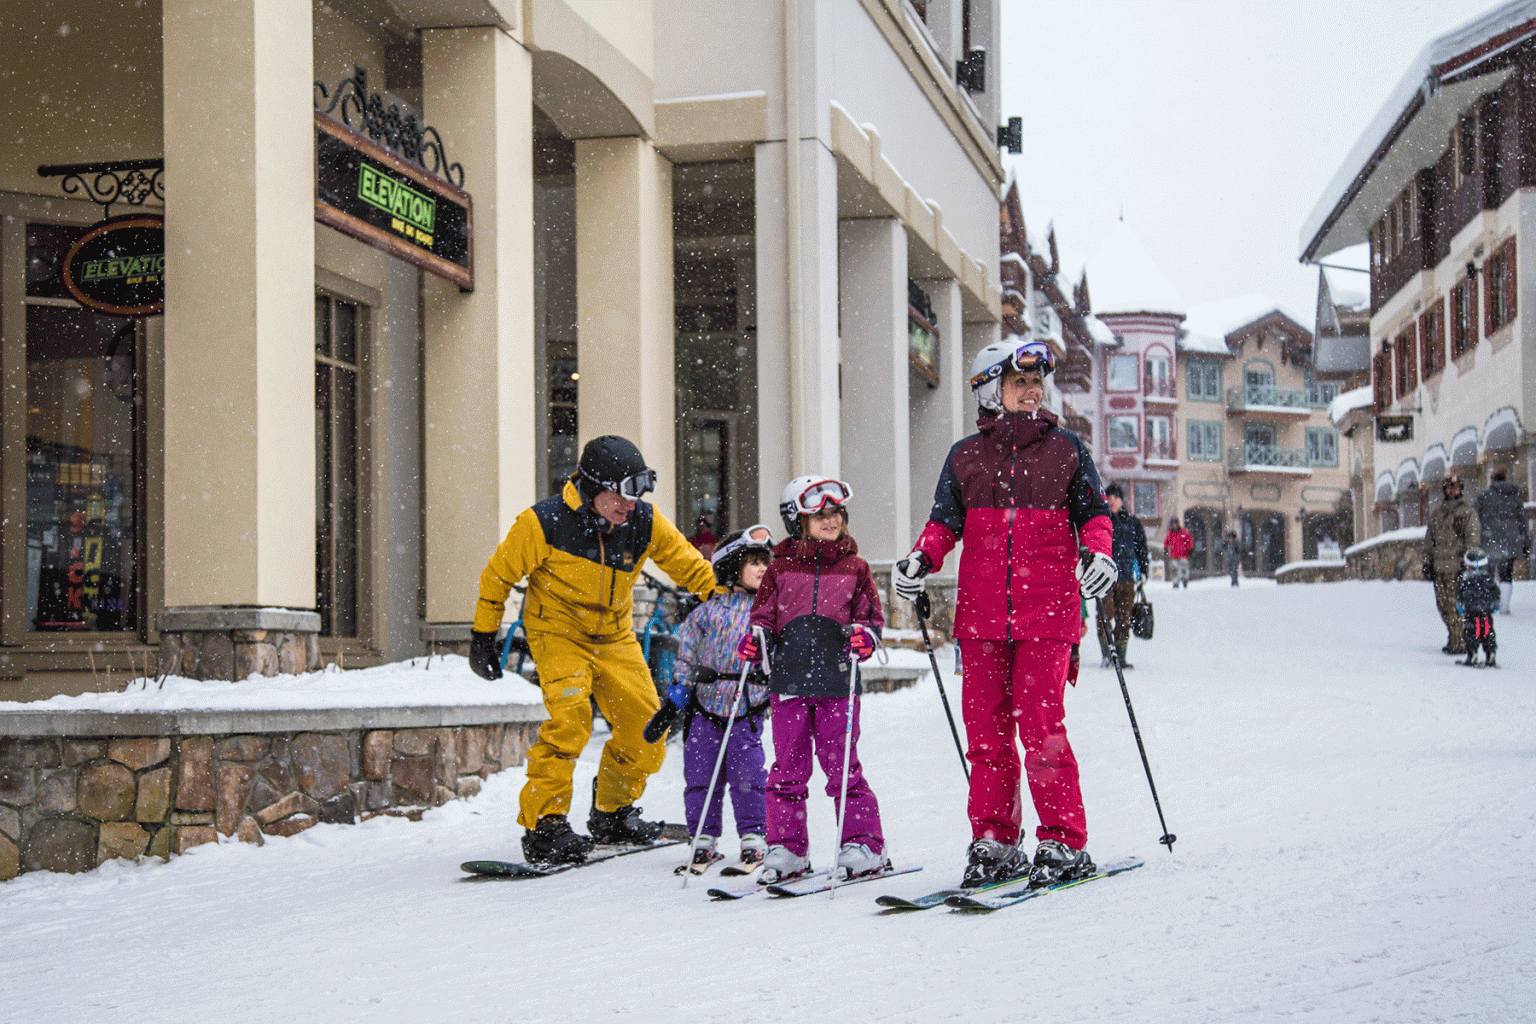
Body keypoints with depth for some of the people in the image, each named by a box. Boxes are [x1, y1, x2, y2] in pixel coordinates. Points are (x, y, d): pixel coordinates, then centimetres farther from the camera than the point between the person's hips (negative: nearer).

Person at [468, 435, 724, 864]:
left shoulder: (645, 524, -10)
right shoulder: (545, 523, -21)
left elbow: (688, 564, 4)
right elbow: (499, 573, -8)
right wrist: (483, 635, -4)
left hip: (615, 637, 5)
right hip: (558, 632, -5)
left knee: (646, 729, 1)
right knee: (570, 719, -26)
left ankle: (612, 815, 24)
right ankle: (543, 826, -19)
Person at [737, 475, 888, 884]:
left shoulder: (854, 567, 8)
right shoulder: (781, 568, 10)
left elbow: (871, 614, 10)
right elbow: (763, 612, 14)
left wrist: (865, 635, -12)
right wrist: (755, 638, -6)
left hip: (836, 683, -1)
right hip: (788, 681, 2)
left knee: (841, 767, -2)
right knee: (787, 768, 4)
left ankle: (863, 844, 6)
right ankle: (786, 848, 11)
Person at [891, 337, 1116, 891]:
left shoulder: (1066, 449, 11)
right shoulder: (965, 456, 13)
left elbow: (1093, 513, 12)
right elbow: (944, 522, 14)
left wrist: (1097, 554, -7)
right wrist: (920, 560, -5)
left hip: (1047, 610, -2)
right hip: (982, 612, 2)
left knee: (1040, 726, -10)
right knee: (986, 728, 2)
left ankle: (1064, 844, -2)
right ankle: (993, 843, 9)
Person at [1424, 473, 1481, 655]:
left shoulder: (1467, 511, 1)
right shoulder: (1436, 514, 18)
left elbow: (1473, 538, -4)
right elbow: (1429, 540, 23)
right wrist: (1427, 562, 17)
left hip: (1458, 567, -6)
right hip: (1439, 567, 6)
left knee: (1458, 606, -10)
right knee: (1443, 605, 7)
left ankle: (1462, 642, -6)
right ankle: (1453, 640, 19)